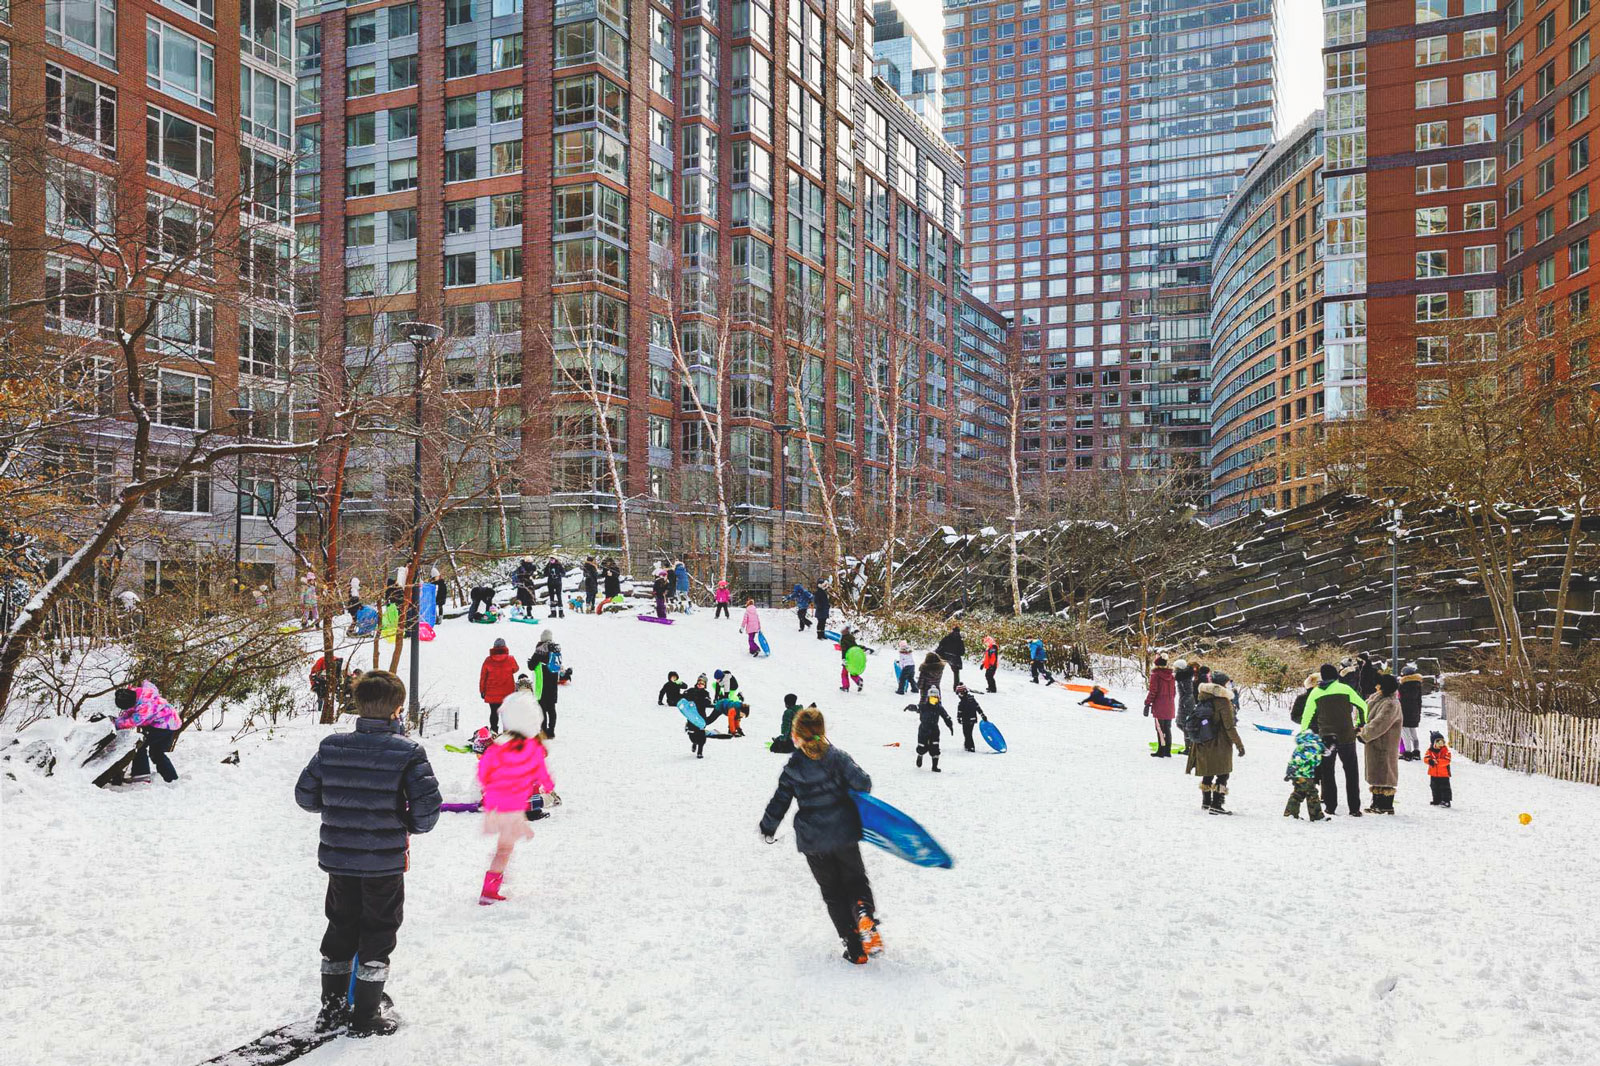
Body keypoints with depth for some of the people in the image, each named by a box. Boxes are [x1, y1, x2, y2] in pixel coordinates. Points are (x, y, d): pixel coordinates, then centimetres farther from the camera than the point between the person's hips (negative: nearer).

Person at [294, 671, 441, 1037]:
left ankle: (332, 1007, 32)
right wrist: (409, 824, 5)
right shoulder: (407, 752, -15)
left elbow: (305, 794, 6)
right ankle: (366, 1017, 17)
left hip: (338, 859, 4)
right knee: (378, 935, 10)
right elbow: (427, 809, -16)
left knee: (340, 929, 21)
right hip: (385, 863, -4)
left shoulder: (331, 747, -3)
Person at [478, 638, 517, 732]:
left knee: (494, 713, 11)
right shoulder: (510, 659, -7)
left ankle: (493, 731, 9)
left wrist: (482, 691, 9)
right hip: (507, 693, 0)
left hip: (492, 693, 1)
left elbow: (483, 676, 0)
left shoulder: (488, 660, -5)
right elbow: (515, 669, 14)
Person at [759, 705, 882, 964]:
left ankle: (854, 947, 6)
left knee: (833, 893, 13)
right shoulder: (838, 757, -7)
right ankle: (864, 912, -16)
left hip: (812, 841, 0)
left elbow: (779, 803, -1)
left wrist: (767, 829, 17)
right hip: (844, 834, 0)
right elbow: (862, 783, -14)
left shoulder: (792, 769, -6)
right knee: (855, 879, 18)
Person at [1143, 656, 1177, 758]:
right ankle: (1168, 751, 16)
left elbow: (1152, 692, -14)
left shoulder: (1155, 675, -11)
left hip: (1159, 707, -6)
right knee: (1168, 729, 13)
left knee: (1160, 729, 0)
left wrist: (1147, 704, -8)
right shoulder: (1171, 676, 6)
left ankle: (1161, 751, 2)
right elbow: (1174, 692, 13)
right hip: (1170, 707, 6)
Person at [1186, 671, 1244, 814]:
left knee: (1208, 773, 20)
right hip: (1219, 745, -7)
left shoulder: (1203, 698, 5)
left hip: (1202, 743, 7)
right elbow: (1229, 727, -15)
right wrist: (1239, 745, -9)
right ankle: (1216, 805, -4)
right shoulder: (1223, 701, -15)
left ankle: (1206, 802, 29)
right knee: (1222, 774, 1)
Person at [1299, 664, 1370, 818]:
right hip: (1346, 737, -1)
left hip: (1326, 737, 1)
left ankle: (1330, 806, 9)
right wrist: (1362, 724, 18)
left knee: (1327, 772, 11)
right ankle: (1354, 808, 7)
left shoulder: (1315, 692, 2)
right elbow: (1362, 705, 3)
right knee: (1351, 773, 8)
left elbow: (1307, 716, 4)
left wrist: (1303, 734, 14)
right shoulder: (1345, 689, -1)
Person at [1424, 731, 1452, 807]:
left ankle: (1446, 801, 3)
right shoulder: (1430, 750, 1)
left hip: (1443, 774, -5)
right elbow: (1425, 758, -4)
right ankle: (1437, 800, 29)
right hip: (1433, 774, 5)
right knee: (1434, 788, 16)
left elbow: (1447, 760, -19)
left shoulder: (1445, 750, -10)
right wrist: (1429, 760, -26)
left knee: (1444, 788, -3)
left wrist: (1437, 761, -28)